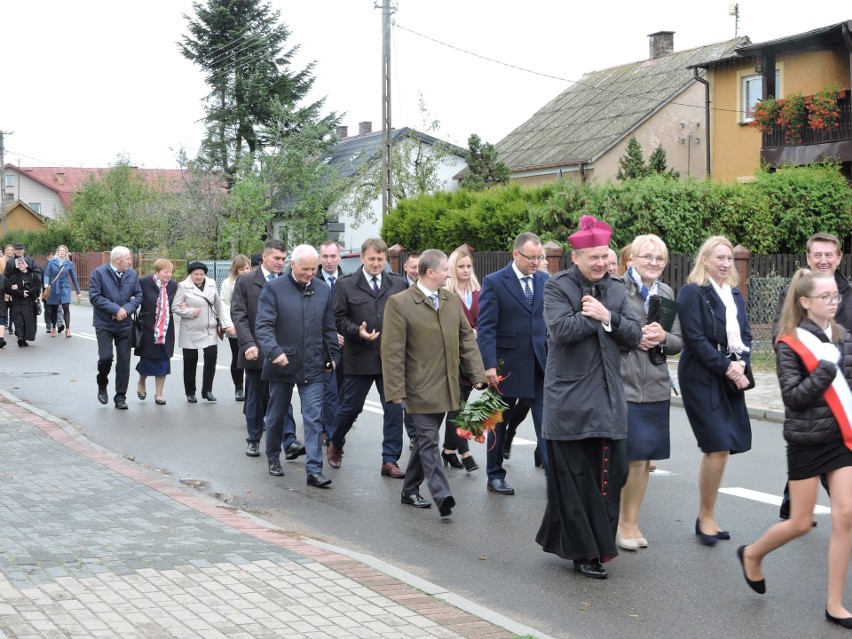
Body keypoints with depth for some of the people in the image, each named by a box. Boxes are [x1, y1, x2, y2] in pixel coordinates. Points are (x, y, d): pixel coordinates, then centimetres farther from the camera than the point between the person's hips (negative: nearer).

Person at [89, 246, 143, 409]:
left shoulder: (132, 274, 6)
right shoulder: (98, 273, -7)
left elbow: (138, 295, 7)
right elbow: (95, 297, -13)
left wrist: (126, 310, -11)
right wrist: (116, 309, -17)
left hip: (125, 324, 4)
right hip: (104, 324, -4)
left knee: (124, 362, 3)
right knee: (106, 357, -13)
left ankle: (120, 397, 12)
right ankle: (102, 386, 16)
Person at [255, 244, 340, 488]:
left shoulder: (323, 291, 6)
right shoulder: (274, 288, -5)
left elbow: (329, 329, 14)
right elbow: (264, 325, -12)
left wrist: (333, 356, 10)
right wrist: (274, 351, -27)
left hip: (313, 367, 2)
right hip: (281, 365, -2)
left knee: (314, 418, -5)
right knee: (276, 415, 14)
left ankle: (314, 470, -6)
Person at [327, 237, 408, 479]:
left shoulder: (398, 284, 6)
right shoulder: (346, 285, 0)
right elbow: (339, 318, -2)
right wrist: (357, 332, -18)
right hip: (359, 358, -2)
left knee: (394, 410, 1)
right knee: (350, 407, 10)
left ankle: (390, 461, 10)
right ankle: (334, 445, 36)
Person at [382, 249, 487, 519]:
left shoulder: (453, 300, 9)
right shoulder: (399, 303, -10)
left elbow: (466, 339, 12)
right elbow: (393, 351, -11)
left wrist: (477, 375, 3)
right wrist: (396, 390, -14)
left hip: (446, 386, 6)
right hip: (420, 388, -6)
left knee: (426, 439, 15)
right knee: (429, 441, -9)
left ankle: (410, 491, 27)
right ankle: (442, 496, -13)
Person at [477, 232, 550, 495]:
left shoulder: (546, 281, 5)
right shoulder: (494, 282, -7)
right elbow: (485, 327, -10)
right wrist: (489, 364, -17)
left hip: (541, 364, 3)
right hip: (507, 364, -3)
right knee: (498, 422, 11)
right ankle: (495, 476, 23)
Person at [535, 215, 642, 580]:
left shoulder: (616, 290, 14)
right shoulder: (557, 287, -2)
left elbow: (634, 335, 7)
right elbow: (561, 329, -18)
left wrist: (608, 317, -9)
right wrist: (597, 317, -8)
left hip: (607, 399, 5)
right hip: (569, 398, -5)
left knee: (609, 475, 3)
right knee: (574, 477, 0)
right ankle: (583, 551, 11)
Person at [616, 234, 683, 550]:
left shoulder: (666, 293, 12)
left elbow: (678, 343, 12)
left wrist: (662, 337, -8)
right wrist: (634, 337, -17)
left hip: (656, 387, 6)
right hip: (623, 384, -6)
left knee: (646, 459, 10)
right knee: (634, 459, -5)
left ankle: (630, 521, 22)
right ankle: (619, 522, 10)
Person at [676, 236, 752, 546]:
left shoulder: (735, 294, 15)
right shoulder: (692, 292, -7)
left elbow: (744, 335, 13)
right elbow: (695, 339, -13)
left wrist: (740, 363, -6)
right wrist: (726, 366, -14)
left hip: (730, 379, 7)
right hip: (702, 378, -6)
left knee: (720, 448, 5)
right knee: (718, 447, -10)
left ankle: (707, 516, 15)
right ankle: (706, 517, 4)